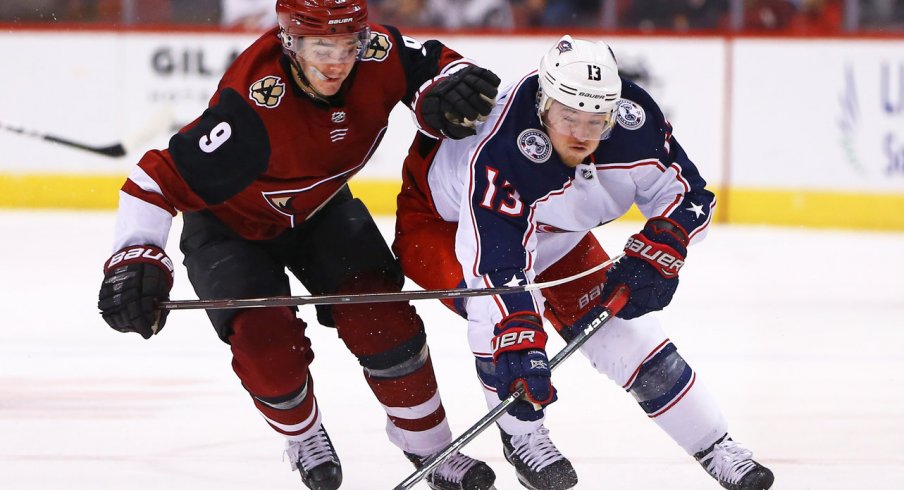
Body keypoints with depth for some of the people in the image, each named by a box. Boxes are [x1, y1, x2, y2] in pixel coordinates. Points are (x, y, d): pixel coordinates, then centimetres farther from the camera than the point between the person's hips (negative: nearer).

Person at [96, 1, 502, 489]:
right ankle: (303, 437, 14)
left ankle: (429, 447, 8)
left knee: (378, 312, -11)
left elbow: (437, 65, -7)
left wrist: (446, 96, -32)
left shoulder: (378, 55, -25)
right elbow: (164, 176, -41)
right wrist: (135, 257, -51)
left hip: (320, 209, 5)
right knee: (265, 336, -19)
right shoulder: (254, 107, -41)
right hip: (230, 221, -4)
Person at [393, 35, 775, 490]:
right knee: (499, 311, -34)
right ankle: (521, 436, -12)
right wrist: (519, 351, -55)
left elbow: (687, 195, -12)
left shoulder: (635, 119, -26)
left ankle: (715, 448, 14)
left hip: (551, 229, 5)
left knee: (625, 332, 0)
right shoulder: (499, 153, -43)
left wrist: (655, 256, -27)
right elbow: (496, 267, -47)